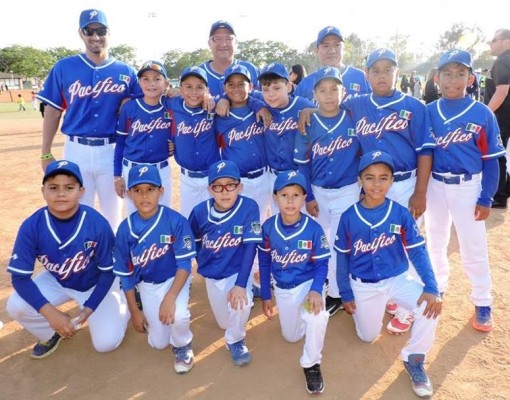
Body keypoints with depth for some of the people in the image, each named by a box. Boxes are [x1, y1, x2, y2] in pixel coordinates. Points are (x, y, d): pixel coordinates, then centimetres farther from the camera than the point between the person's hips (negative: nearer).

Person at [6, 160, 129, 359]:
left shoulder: (98, 225, -30)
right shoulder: (31, 227, -24)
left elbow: (108, 272, -16)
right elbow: (20, 277, -20)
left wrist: (89, 308, -22)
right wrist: (50, 312, -30)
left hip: (96, 283, -2)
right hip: (56, 282, 3)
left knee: (106, 343, -12)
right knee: (16, 307, -23)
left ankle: (123, 301, 19)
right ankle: (52, 334, 9)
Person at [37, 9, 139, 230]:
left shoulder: (125, 71, 4)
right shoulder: (64, 67, 3)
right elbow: (53, 111, 4)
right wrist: (46, 153, 3)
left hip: (112, 151, 1)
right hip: (76, 150, 0)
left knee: (112, 213, 11)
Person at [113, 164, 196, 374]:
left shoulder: (176, 221, -23)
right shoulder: (125, 229, -15)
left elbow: (185, 264, -20)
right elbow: (125, 273, -4)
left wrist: (170, 297, -32)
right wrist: (134, 311, 0)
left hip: (175, 279, -2)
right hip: (147, 285, 3)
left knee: (178, 316, -32)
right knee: (158, 343, 3)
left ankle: (182, 346, 4)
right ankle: (147, 312, 36)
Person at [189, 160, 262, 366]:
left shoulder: (249, 208, -23)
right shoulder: (200, 211, -15)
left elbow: (250, 247, -25)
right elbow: (192, 242, 3)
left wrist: (240, 284, -31)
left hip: (237, 272, -3)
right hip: (211, 275, 4)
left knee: (241, 303, -33)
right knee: (225, 323, 16)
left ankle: (235, 340, 1)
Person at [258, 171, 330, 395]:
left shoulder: (314, 229, -21)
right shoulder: (268, 227, -13)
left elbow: (321, 264, -13)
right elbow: (264, 262, -2)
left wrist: (316, 290, -31)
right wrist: (265, 296, 3)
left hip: (308, 283, -3)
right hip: (282, 289, 4)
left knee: (317, 316, -34)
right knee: (291, 337, 16)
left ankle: (311, 365, -7)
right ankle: (300, 313, 48)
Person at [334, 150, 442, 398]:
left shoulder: (401, 214, -13)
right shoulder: (348, 217, -12)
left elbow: (418, 252, -12)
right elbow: (342, 258, -3)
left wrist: (431, 288, -25)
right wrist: (346, 294, -1)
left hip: (398, 279, 0)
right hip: (363, 286, 0)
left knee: (430, 306, -26)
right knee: (368, 336, 11)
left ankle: (414, 359, -2)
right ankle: (363, 308, 45)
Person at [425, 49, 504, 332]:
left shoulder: (482, 114, -8)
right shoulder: (428, 112, -2)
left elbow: (491, 159, -5)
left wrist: (486, 198, -8)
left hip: (468, 187, -2)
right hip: (434, 186, 3)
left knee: (474, 247, 6)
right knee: (435, 241, 18)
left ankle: (483, 302, 25)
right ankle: (438, 286, 40)